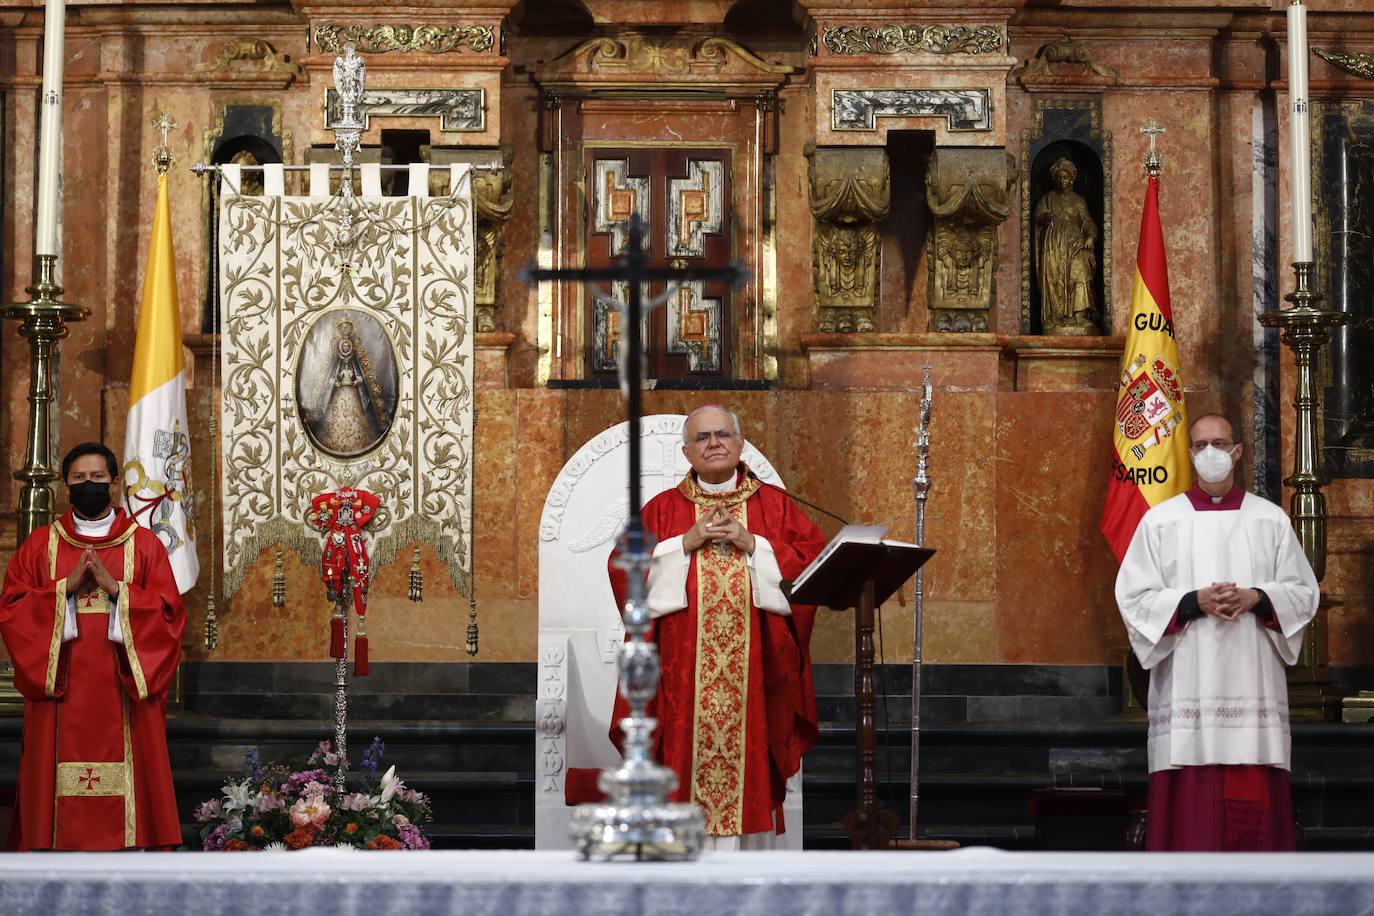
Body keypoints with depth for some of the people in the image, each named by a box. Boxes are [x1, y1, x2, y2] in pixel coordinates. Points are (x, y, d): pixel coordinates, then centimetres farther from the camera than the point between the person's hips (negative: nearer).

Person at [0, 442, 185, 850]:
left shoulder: (144, 545, 8)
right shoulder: (39, 545, 11)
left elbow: (170, 613, 0)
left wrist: (115, 588, -12)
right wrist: (67, 587, -10)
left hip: (124, 692, -1)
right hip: (60, 694, 1)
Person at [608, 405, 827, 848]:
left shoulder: (775, 505, 12)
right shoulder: (662, 509, 11)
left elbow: (813, 559, 2)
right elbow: (624, 569, 2)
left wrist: (753, 544, -8)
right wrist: (684, 545, -9)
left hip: (754, 666, 0)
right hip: (683, 668, 0)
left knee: (751, 758, -3)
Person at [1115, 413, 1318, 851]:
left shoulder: (1271, 519, 10)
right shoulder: (1160, 520, 6)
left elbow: (1304, 592, 9)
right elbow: (1134, 596, 1)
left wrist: (1256, 598, -10)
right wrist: (1194, 602, -13)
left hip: (1252, 680, 1)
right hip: (1187, 681, -1)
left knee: (1253, 801, -3)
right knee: (1190, 798, -5)